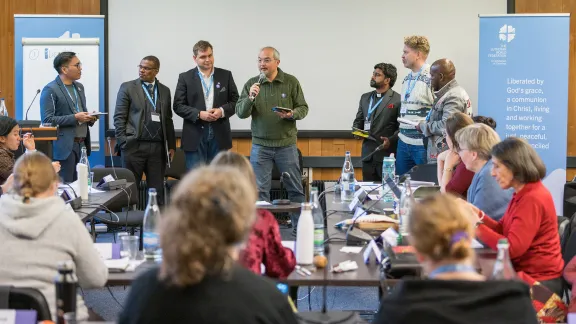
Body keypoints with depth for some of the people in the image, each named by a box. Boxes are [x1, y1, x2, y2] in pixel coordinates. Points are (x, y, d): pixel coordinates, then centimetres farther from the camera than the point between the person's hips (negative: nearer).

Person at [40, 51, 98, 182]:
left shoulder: (79, 87, 16)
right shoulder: (50, 90, -8)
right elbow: (47, 120, -15)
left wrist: (89, 118, 3)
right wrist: (75, 118, -18)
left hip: (82, 145, 7)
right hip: (65, 146, -7)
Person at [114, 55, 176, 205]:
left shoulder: (164, 91, 13)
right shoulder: (127, 87, 2)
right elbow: (119, 117, -1)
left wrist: (171, 145, 11)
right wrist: (123, 142, -9)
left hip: (158, 147, 3)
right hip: (134, 146, -3)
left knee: (157, 189, 5)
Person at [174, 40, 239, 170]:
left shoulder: (226, 75, 7)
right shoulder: (185, 77, 2)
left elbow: (235, 101, 9)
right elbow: (178, 106, -1)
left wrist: (222, 111, -11)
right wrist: (199, 114, -15)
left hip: (219, 135, 2)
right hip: (195, 136, -2)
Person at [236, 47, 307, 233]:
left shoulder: (291, 82, -1)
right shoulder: (251, 84, 1)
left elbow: (303, 108, 3)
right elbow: (241, 113, -3)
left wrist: (292, 114, -18)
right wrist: (250, 98, -21)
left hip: (286, 145, 0)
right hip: (260, 146, 0)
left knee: (295, 189, 6)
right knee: (260, 190, 2)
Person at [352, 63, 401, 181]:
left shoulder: (397, 99, -5)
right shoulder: (365, 97, 17)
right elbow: (358, 120, 22)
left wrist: (391, 140, -21)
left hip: (387, 154, -6)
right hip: (368, 153, 6)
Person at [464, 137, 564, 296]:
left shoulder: (532, 199, -22)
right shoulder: (522, 193, 10)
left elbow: (512, 248, -26)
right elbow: (503, 230, 13)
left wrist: (476, 225, -20)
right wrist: (478, 214, -3)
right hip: (524, 272, 9)